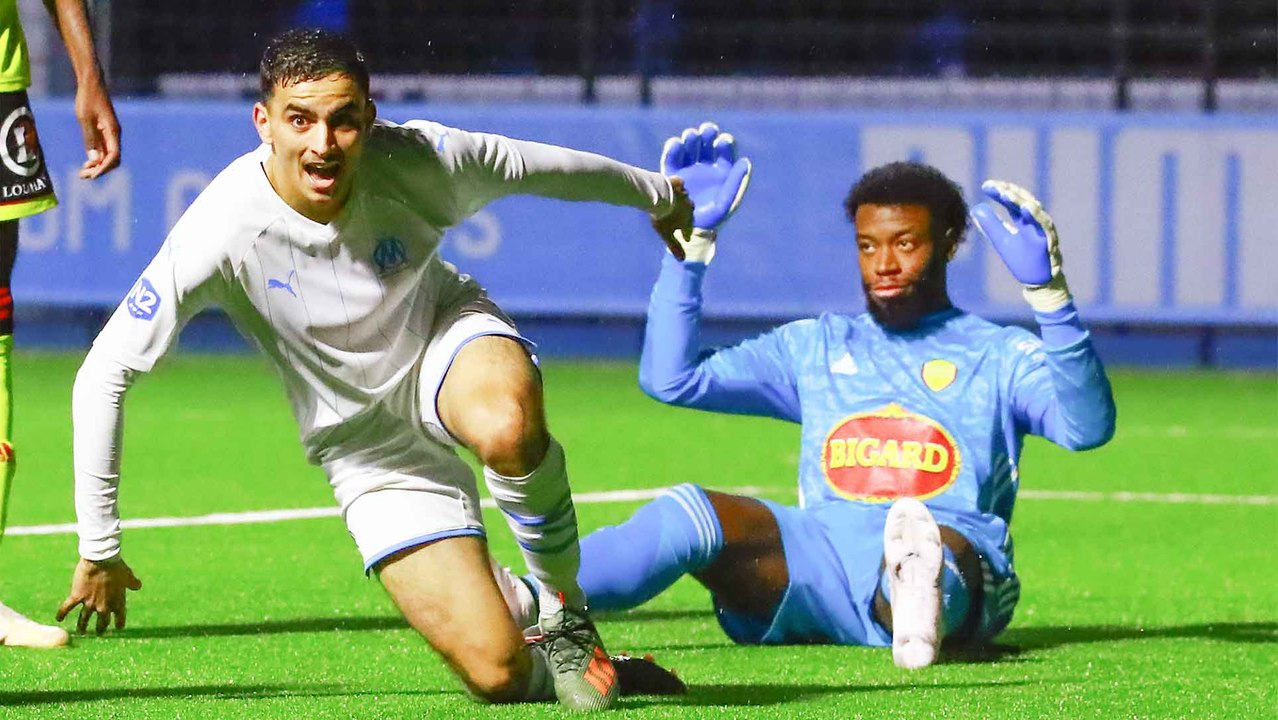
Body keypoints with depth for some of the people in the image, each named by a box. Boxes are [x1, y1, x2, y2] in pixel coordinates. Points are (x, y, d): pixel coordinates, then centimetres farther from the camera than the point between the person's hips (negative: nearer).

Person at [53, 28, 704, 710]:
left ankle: (564, 613, -10)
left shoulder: (415, 162, -23)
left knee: (507, 428, -40)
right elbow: (103, 377, -21)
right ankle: (550, 667, 25)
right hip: (366, 447, -1)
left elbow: (538, 166, -2)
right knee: (499, 678, -14)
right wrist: (98, 550, -18)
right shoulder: (223, 231, -28)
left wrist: (657, 194, 17)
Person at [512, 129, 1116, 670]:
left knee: (943, 544, -40)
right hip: (821, 564, 2)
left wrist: (1048, 293, -16)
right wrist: (692, 240, 14)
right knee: (692, 514, -27)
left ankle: (920, 600, -77)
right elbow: (669, 378, 20)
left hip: (957, 567, -2)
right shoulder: (815, 349, 28)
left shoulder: (1001, 357, 16)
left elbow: (1087, 427, -4)